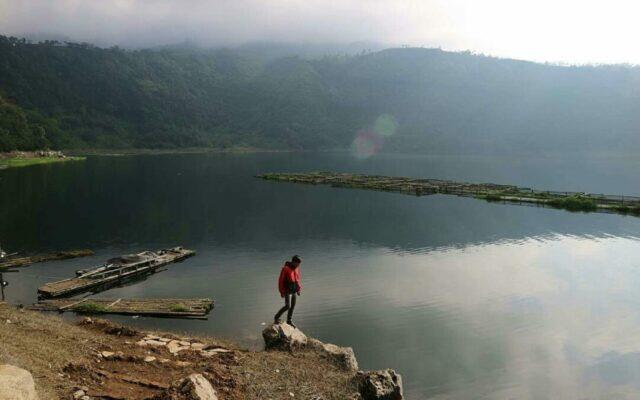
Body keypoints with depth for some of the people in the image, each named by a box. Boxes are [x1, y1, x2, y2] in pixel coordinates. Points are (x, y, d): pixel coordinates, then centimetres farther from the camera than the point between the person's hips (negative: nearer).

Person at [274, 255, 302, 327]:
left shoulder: (297, 268, 2)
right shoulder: (285, 269, -19)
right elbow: (281, 280, -15)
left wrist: (299, 289, 11)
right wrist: (282, 292, -14)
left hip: (294, 291, 7)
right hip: (288, 291, -7)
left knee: (293, 305, 11)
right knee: (288, 306, -12)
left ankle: (289, 320, 25)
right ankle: (276, 317, 7)